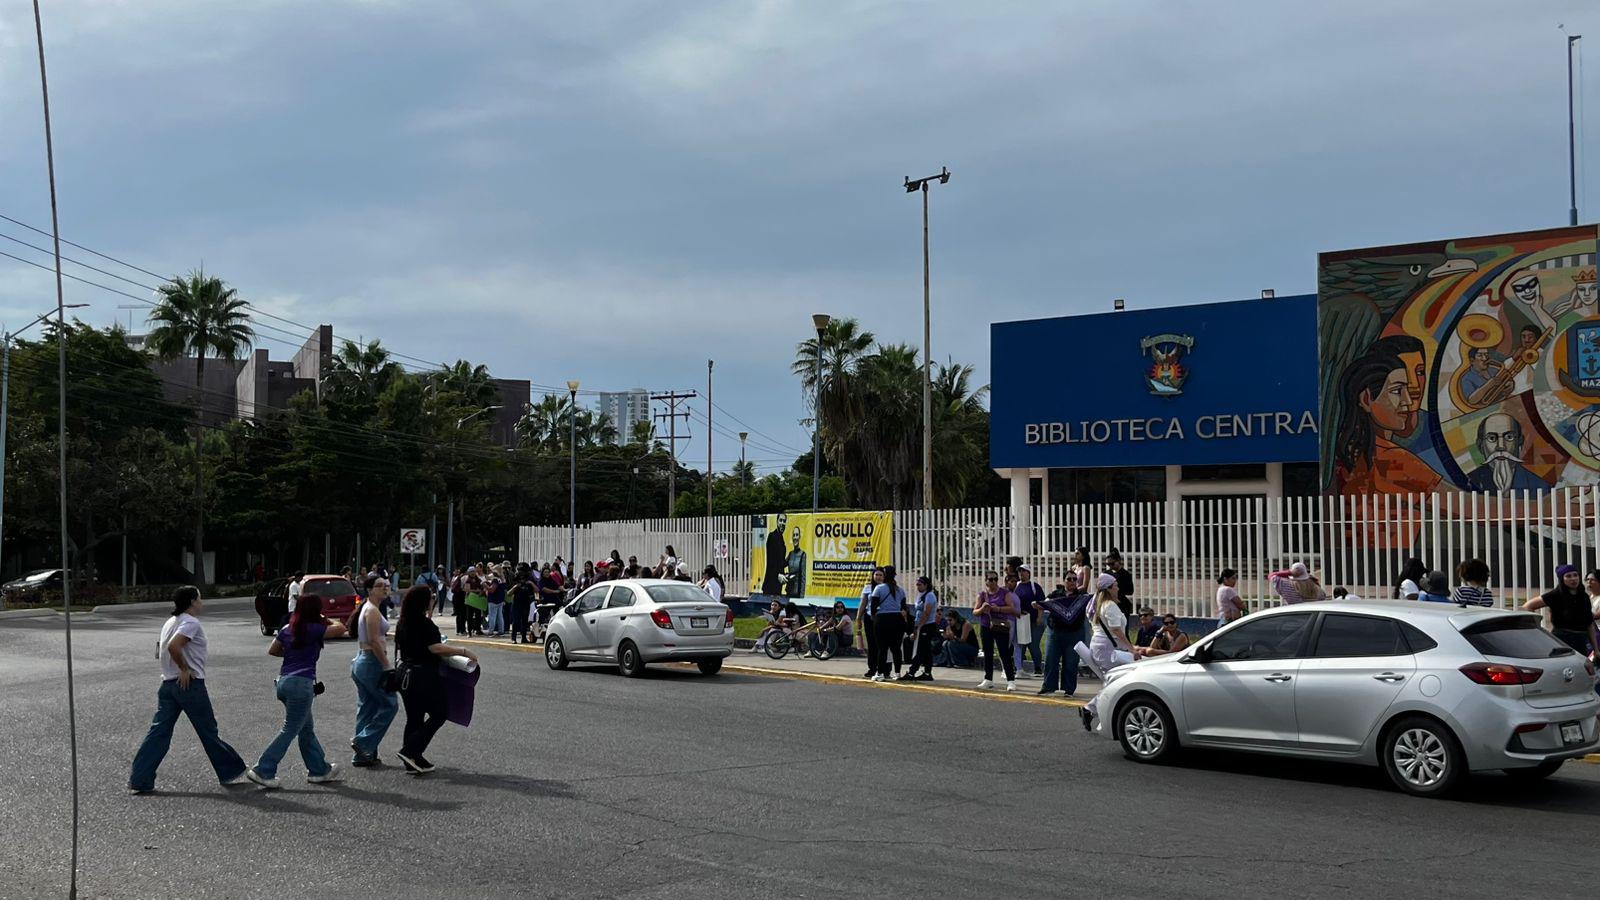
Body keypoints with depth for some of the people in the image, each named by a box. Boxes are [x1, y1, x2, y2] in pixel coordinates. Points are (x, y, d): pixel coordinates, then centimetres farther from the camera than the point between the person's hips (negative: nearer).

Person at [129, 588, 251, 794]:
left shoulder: (170, 622, 16)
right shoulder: (191, 622, -13)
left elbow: (160, 651, 20)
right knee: (208, 732, 3)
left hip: (168, 684, 8)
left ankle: (140, 780, -1)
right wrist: (185, 669, -16)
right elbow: (173, 646, -27)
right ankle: (231, 772, 15)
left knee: (159, 731, 4)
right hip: (189, 684, -8)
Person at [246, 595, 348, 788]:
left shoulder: (287, 629, 11)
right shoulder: (314, 629, -9)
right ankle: (262, 771, -1)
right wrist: (326, 621, 9)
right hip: (301, 683, -8)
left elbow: (272, 651, 21)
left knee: (307, 729, 17)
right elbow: (340, 629, -8)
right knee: (289, 731, 0)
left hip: (284, 680, 8)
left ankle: (319, 769, 26)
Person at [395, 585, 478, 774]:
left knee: (413, 717, 13)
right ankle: (411, 751, -5)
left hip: (406, 675, 8)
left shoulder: (401, 624, 9)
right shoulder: (424, 624, -17)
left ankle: (412, 761, 15)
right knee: (438, 715, 3)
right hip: (425, 676, -8)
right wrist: (464, 652, -23)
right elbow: (436, 648, -25)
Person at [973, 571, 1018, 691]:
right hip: (986, 627, 4)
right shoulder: (982, 594, 8)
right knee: (987, 654, 11)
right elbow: (974, 612, 7)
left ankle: (1011, 680, -5)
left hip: (1001, 627, -4)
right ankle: (988, 680, 21)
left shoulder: (1005, 593, -1)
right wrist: (982, 609, -14)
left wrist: (998, 609, -20)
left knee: (1005, 654, -7)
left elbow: (1012, 608, -10)